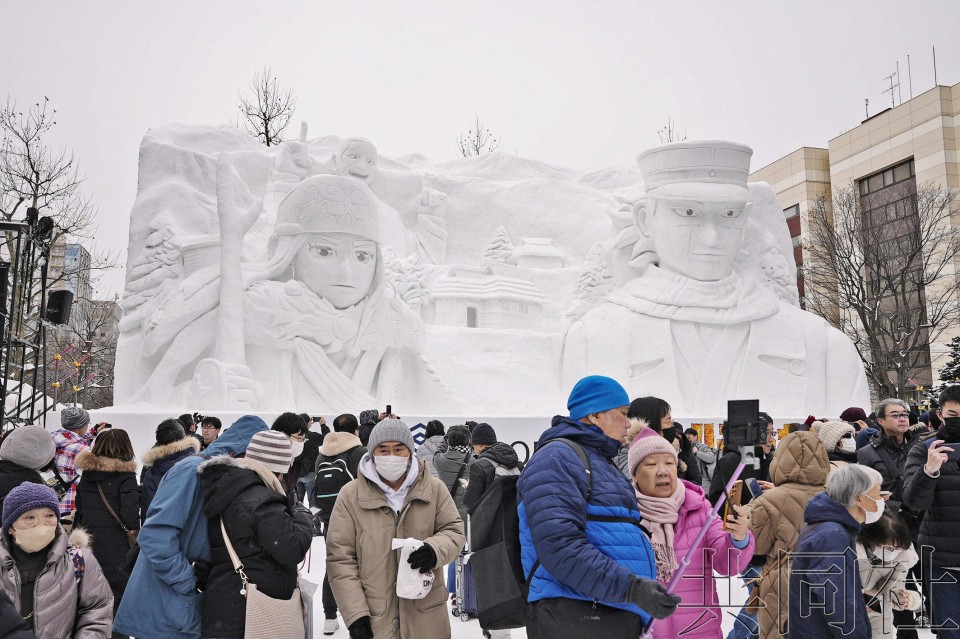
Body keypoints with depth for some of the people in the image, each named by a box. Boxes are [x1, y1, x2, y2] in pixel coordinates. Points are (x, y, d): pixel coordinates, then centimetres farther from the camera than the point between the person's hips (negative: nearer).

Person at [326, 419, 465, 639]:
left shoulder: (435, 488, -2)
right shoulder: (351, 495, -6)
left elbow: (453, 530, 7)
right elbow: (340, 558, -4)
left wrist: (435, 549, -16)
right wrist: (355, 614, -10)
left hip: (426, 615, 2)